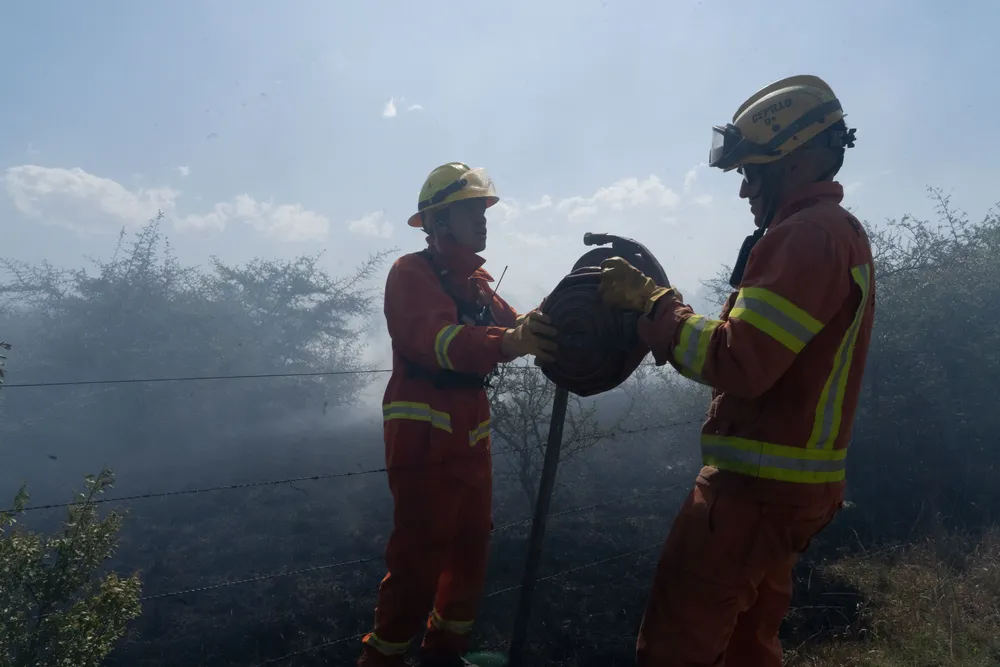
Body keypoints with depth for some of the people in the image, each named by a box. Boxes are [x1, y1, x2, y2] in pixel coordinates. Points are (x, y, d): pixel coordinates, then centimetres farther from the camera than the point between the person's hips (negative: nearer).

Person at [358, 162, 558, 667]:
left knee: (471, 551, 16)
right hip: (424, 439, -8)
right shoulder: (412, 273, -12)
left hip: (471, 436, 8)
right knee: (419, 560, -4)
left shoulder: (476, 280, 14)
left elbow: (511, 325, 1)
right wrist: (507, 342, -48)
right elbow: (435, 338, -31)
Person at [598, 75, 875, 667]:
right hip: (793, 481, 11)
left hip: (759, 485, -11)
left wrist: (649, 302, -16)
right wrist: (661, 311, 7)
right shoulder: (839, 232, 17)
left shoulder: (809, 236, -18)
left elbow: (740, 364, -25)